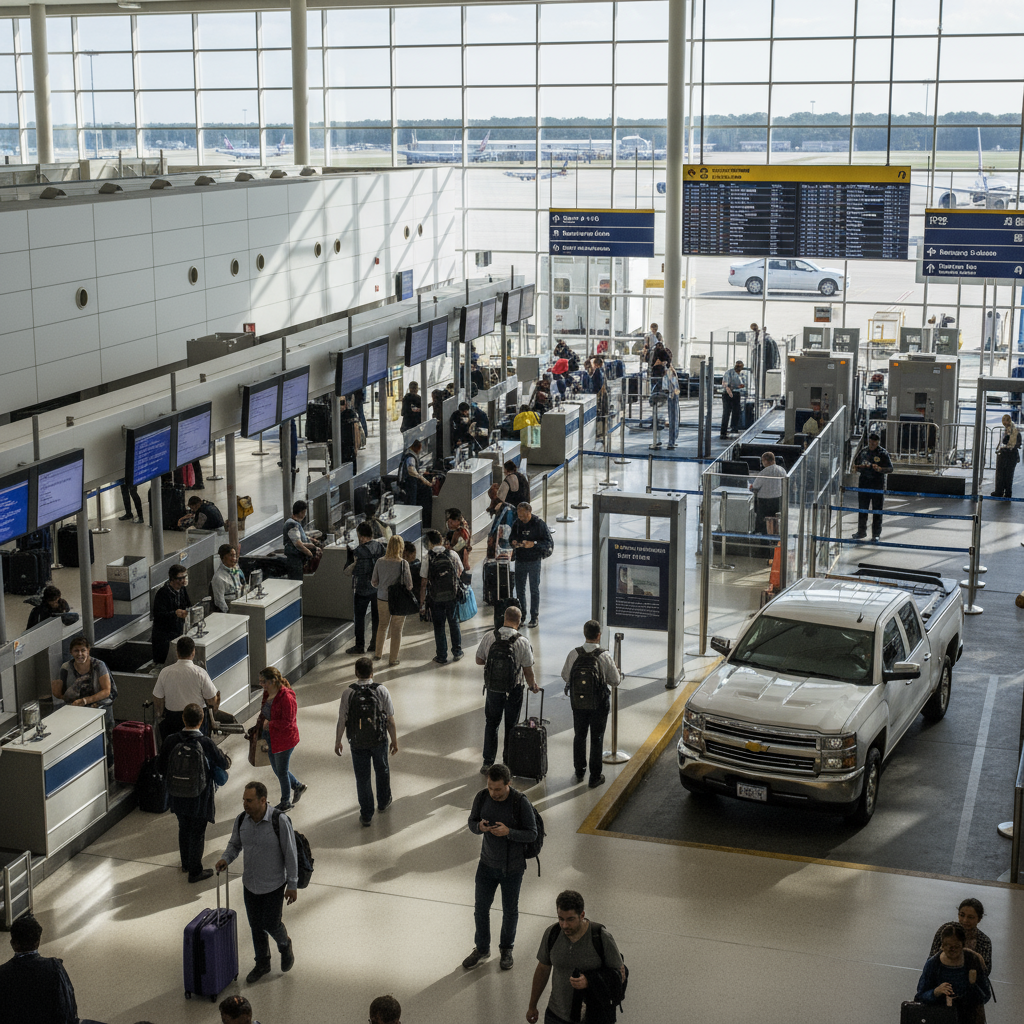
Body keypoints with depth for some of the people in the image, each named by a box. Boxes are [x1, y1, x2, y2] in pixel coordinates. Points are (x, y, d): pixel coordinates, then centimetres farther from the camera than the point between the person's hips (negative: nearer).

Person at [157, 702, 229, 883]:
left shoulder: (170, 741, -13)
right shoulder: (206, 743, -24)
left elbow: (161, 768, -3)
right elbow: (224, 764, -10)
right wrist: (227, 759, 14)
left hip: (178, 796, 4)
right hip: (199, 798, -4)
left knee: (184, 829, 24)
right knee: (197, 834, 12)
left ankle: (186, 863, 42)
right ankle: (195, 871, 23)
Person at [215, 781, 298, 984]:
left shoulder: (279, 821, -24)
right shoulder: (241, 820, -10)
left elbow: (290, 853, -17)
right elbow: (235, 844, 8)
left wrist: (292, 885, -13)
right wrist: (225, 859, -14)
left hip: (274, 884, -4)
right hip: (250, 883, 5)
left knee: (271, 924, 6)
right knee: (256, 925, 15)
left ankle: (285, 946, 40)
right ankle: (262, 964, 36)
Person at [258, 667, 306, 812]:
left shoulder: (286, 697, -26)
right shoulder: (268, 693, 1)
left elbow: (288, 722, -26)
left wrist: (269, 724, -23)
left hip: (284, 739, -9)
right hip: (271, 738, 9)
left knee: (282, 771, 7)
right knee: (276, 768, 20)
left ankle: (286, 802, 26)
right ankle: (297, 786, 42)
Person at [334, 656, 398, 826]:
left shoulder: (348, 692, -15)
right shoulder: (381, 691, -14)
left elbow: (342, 720, -10)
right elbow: (390, 720, -9)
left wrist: (338, 742, 4)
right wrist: (394, 741, 4)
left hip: (357, 743, -1)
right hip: (379, 740, 1)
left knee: (362, 777, 13)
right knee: (382, 770, 26)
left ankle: (366, 815, 21)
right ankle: (384, 801, 47)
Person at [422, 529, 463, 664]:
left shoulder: (428, 557, -12)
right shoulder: (452, 554, -4)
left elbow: (424, 583, -12)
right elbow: (460, 572, 12)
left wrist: (422, 602, -5)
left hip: (436, 597, -2)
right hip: (453, 595, 2)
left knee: (439, 627, 10)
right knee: (454, 623, 19)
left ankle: (442, 657, 16)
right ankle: (457, 653, 28)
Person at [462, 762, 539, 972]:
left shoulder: (521, 803, -24)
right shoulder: (482, 797, -12)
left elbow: (532, 834, -17)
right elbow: (472, 823, 0)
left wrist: (508, 832, -33)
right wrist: (479, 827, -24)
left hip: (512, 868, -3)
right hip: (487, 864, 3)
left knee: (510, 910, 16)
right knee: (480, 908, 14)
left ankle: (507, 949, 39)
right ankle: (481, 949, 36)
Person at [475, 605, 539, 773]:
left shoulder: (489, 637, -11)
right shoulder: (523, 642, -16)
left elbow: (479, 660, 0)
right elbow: (528, 671, -11)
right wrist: (533, 686, 8)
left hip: (492, 689, 2)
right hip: (514, 691, -2)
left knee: (491, 724, 18)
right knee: (511, 727, 14)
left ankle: (487, 763, 19)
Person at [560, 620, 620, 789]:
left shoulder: (574, 654, -14)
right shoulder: (605, 657, -19)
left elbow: (565, 675, -3)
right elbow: (615, 681, -11)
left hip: (578, 703, 2)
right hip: (599, 705, -2)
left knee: (579, 736, 21)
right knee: (597, 739, 12)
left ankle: (579, 772, 35)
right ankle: (595, 777, 19)